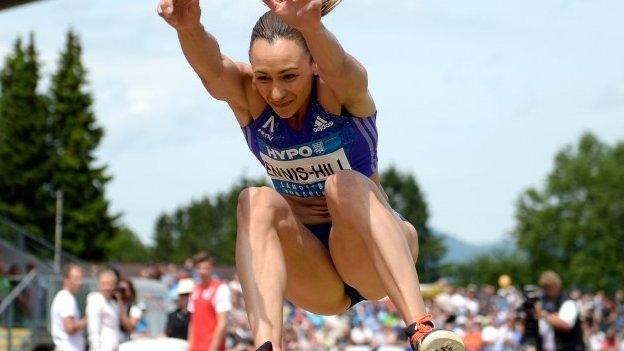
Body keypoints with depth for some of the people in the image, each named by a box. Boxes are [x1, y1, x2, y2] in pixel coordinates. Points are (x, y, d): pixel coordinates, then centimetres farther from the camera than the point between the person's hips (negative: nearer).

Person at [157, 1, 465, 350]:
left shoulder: (343, 90, -17)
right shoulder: (247, 97, -10)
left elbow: (336, 66, -42)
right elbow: (211, 68, -33)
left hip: (373, 257, -2)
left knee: (345, 185, -32)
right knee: (258, 202, -26)